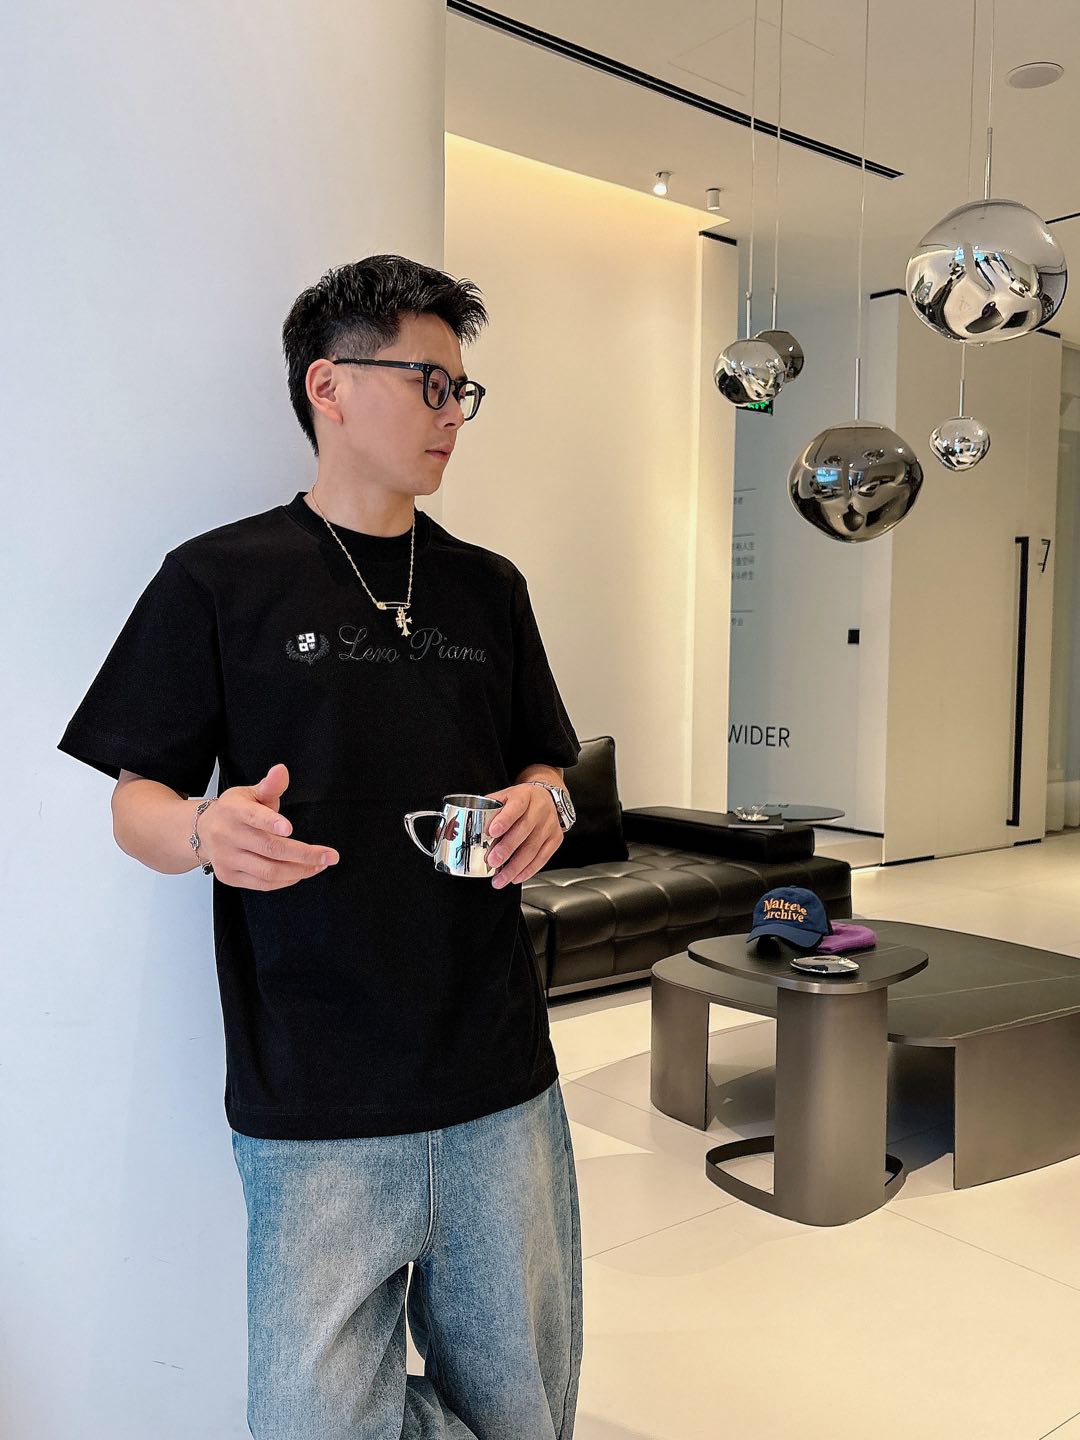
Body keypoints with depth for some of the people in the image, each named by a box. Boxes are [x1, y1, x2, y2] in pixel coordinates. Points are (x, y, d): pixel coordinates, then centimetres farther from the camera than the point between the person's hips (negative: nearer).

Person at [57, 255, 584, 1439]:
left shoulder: (488, 586, 11)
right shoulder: (218, 581, -2)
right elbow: (136, 805, 0)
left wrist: (541, 808, -5)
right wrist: (207, 831, -22)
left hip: (501, 1081, 4)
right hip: (314, 1108, -3)